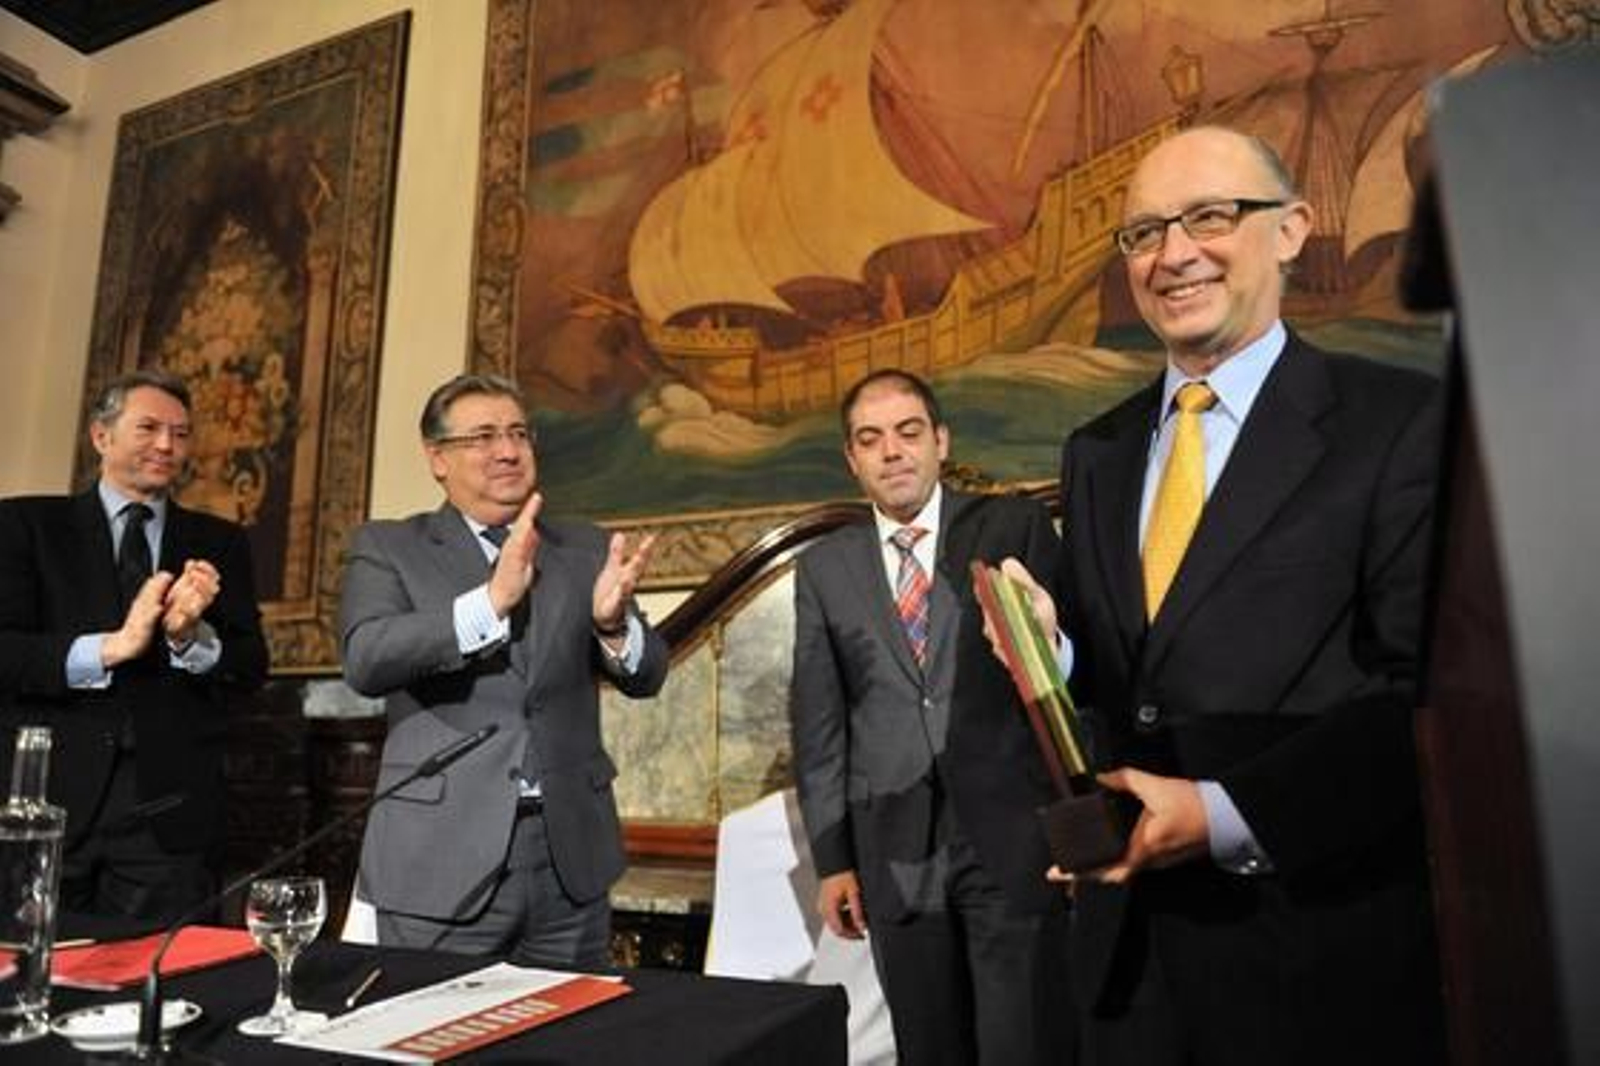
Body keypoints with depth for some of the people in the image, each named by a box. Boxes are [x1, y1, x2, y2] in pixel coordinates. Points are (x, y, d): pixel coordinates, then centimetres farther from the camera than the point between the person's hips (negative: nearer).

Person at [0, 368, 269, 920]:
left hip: (169, 812, 1)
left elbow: (252, 667, 3)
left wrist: (190, 636, -16)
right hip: (45, 798, -1)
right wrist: (110, 646, -19)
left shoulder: (219, 542, 10)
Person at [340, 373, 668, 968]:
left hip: (572, 858, 3)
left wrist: (613, 622, -22)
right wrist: (491, 601, -28)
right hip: (442, 862, -2)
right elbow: (365, 661, -16)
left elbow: (645, 677, 0)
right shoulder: (387, 549, 1)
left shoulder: (584, 550, 7)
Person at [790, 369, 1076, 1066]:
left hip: (1010, 834, -2)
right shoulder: (824, 567, 8)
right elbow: (817, 722, 8)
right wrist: (832, 857, 7)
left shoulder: (1014, 527, 2)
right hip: (896, 851, 3)